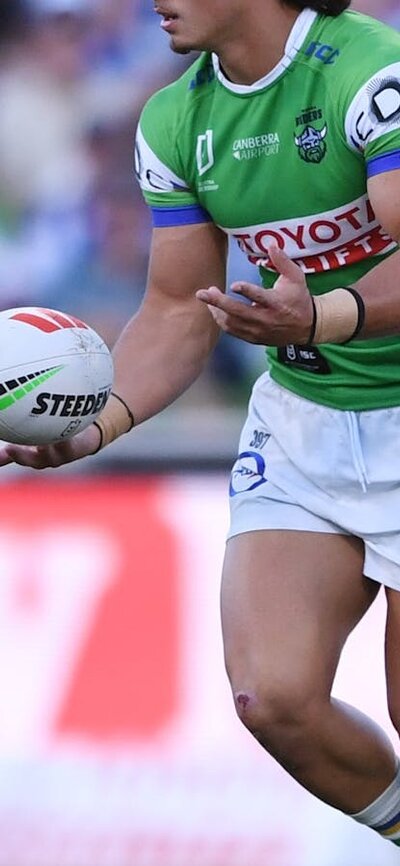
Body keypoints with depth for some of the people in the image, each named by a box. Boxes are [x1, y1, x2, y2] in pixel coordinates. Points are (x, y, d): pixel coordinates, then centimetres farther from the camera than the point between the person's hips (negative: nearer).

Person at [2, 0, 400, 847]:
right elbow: (180, 311, 4)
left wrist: (320, 318, -48)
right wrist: (102, 421, -12)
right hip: (299, 421, 6)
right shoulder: (174, 122, 1)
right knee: (271, 696, -9)